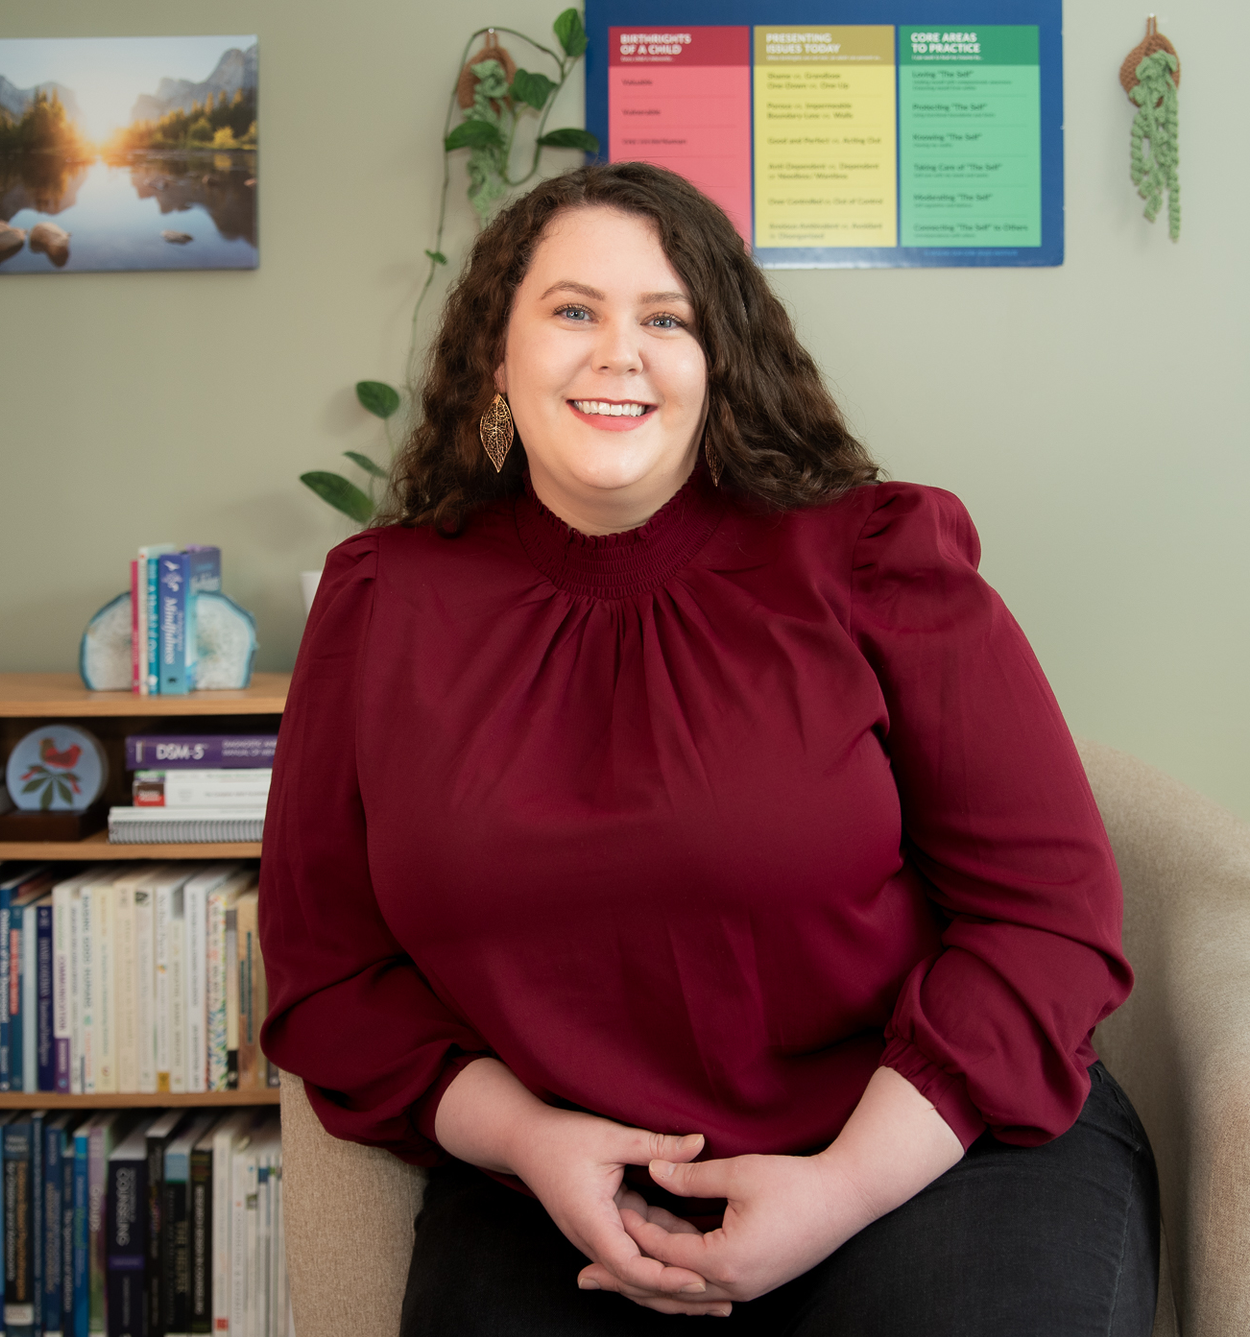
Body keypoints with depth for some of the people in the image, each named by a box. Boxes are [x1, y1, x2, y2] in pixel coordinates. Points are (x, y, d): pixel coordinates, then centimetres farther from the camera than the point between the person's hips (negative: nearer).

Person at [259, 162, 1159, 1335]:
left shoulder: (870, 561, -5)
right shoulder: (382, 608, 1)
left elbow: (1047, 908, -6)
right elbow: (324, 970, 5)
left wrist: (845, 1185, -16)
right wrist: (525, 1139, -11)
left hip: (931, 1140, -1)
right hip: (560, 1186, 2)